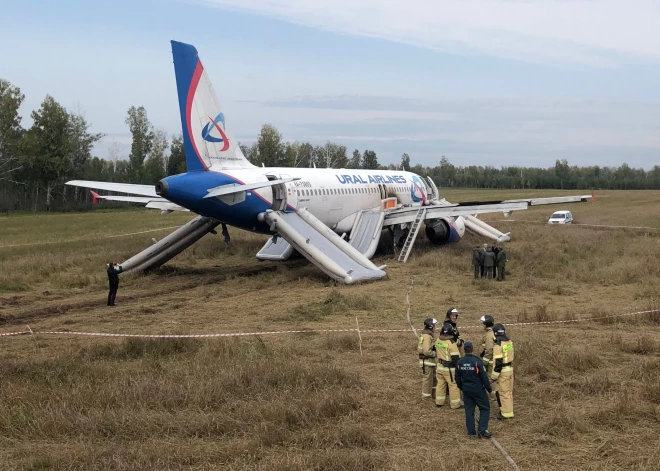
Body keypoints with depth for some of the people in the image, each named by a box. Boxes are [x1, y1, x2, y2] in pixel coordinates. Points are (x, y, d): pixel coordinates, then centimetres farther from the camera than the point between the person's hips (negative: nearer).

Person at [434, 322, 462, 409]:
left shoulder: (438, 340, -2)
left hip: (440, 366, 7)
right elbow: (456, 357, -21)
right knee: (453, 385, 5)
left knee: (440, 384, 18)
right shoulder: (451, 343, -23)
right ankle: (455, 404, 12)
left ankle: (439, 402, 27)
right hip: (449, 369, -7)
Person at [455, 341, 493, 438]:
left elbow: (457, 378, 8)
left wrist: (461, 387, 25)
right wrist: (489, 389, -1)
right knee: (485, 409, 7)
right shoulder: (477, 362, -17)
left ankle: (471, 431, 15)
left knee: (469, 410, 12)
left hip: (466, 390, 5)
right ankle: (482, 430, -1)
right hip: (478, 390, -5)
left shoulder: (459, 362, -2)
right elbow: (484, 377, -13)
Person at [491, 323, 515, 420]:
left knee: (502, 392, 2)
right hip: (510, 369, 8)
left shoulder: (498, 345, -21)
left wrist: (493, 376, -15)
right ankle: (508, 410, 28)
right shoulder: (509, 341, 4)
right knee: (509, 391, 18)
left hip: (502, 372, -8)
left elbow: (498, 362, -22)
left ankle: (506, 413, 6)